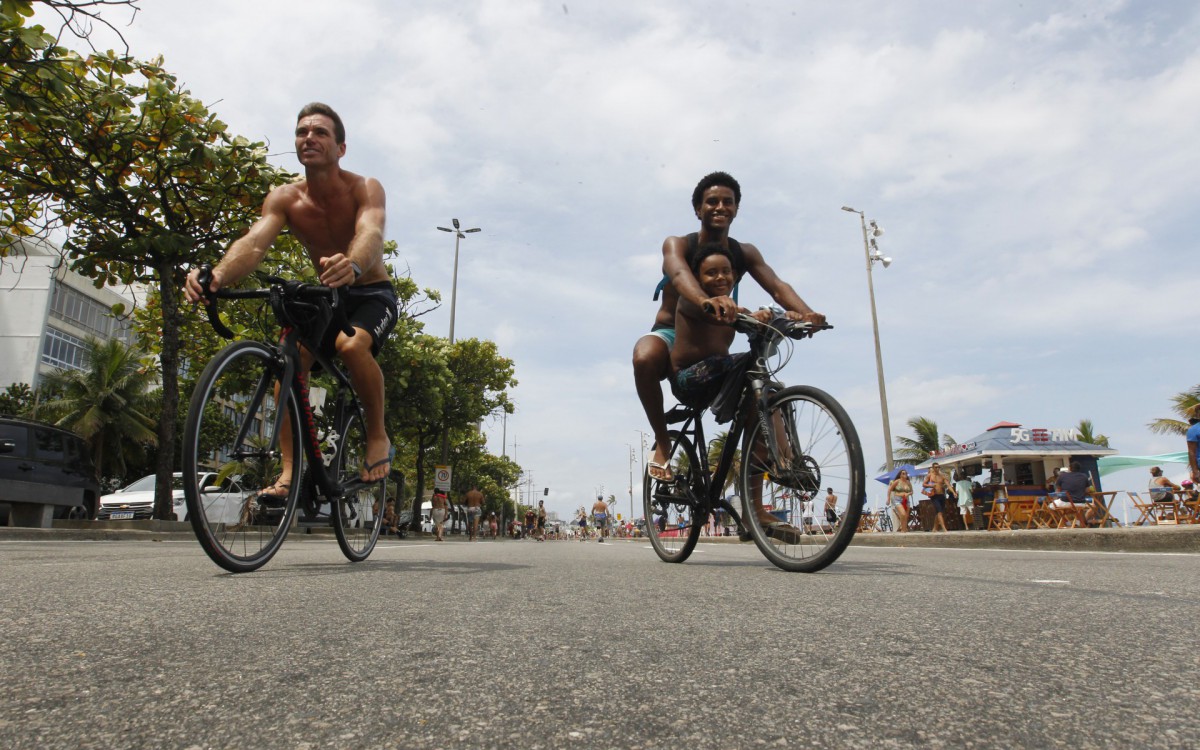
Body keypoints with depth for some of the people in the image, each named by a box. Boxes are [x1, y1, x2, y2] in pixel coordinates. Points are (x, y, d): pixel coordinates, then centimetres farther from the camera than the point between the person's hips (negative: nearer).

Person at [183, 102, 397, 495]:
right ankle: (289, 469, -15)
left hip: (373, 294, -4)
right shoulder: (284, 199, -8)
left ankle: (378, 436, -11)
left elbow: (371, 234, -39)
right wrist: (218, 275, -48)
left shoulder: (365, 188, -17)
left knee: (352, 346, -34)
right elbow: (254, 242, -25)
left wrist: (351, 265, -63)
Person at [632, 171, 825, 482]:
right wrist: (704, 300, -61)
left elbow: (777, 286, -17)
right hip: (671, 334, -4)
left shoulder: (745, 253, 0)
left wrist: (806, 313, -40)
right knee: (645, 358, -39)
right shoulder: (677, 245, -12)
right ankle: (662, 442, -17)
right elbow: (679, 275, -37)